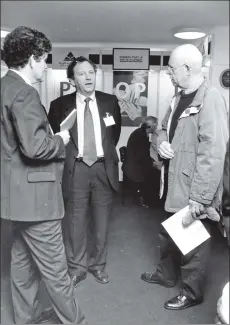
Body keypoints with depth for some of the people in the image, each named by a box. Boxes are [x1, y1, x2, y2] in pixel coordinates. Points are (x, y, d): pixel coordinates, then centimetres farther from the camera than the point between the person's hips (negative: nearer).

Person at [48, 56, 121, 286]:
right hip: (76, 168, -1)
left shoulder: (110, 101, 4)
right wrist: (67, 156, 1)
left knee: (101, 221, 13)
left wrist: (107, 152, 12)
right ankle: (76, 267, 26)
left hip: (103, 167, 2)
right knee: (75, 222, 7)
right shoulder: (60, 105, -3)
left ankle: (98, 264, 32)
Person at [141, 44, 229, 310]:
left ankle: (192, 292, 33)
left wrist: (199, 197, -26)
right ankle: (166, 274, 48)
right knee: (169, 233, 25)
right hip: (175, 183, 9)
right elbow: (165, 127, 21)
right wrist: (161, 143, -3)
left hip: (193, 190, -9)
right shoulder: (179, 98, 9)